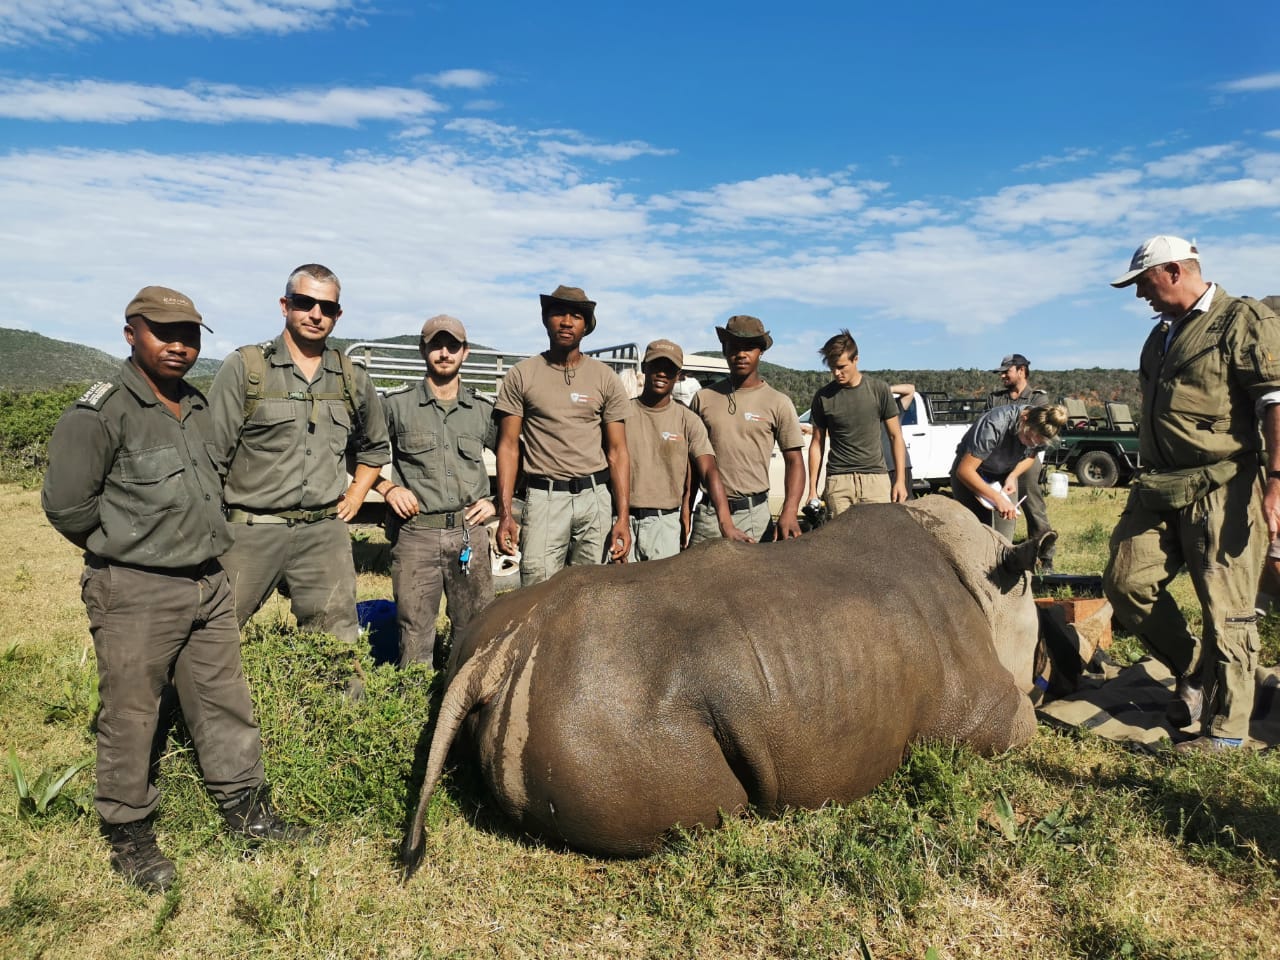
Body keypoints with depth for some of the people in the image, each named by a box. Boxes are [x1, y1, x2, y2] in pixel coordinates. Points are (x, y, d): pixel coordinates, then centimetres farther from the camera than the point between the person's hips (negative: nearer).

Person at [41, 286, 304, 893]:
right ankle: (128, 833, 24)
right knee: (131, 717, 5)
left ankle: (247, 809, 27)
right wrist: (124, 548, -2)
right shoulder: (100, 414, -12)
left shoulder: (198, 409, 10)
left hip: (208, 585, 7)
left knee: (226, 704, 13)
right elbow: (65, 504, -13)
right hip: (134, 594, -6)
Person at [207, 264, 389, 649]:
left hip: (325, 533, 3)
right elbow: (212, 457, -2)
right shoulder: (244, 367, -2)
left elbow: (374, 447, 26)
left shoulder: (353, 379, 10)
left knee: (340, 648, 6)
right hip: (253, 531, -3)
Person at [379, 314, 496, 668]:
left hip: (470, 533, 2)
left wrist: (496, 503, 5)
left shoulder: (484, 410, 9)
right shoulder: (396, 404, 3)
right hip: (415, 533, -1)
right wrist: (387, 488, -3)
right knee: (415, 632, 4)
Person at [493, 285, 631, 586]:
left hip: (595, 497, 1)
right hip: (544, 498, -1)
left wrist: (623, 517, -4)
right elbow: (508, 447, 2)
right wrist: (505, 513, -6)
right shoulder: (521, 375, 4)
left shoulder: (606, 379, 6)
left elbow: (617, 452, 4)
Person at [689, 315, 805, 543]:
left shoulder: (778, 403, 2)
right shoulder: (704, 398, 6)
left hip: (754, 514, -1)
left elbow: (794, 461, 1)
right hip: (708, 512, 1)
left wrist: (789, 513, -13)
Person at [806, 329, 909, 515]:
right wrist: (812, 488, 4)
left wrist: (900, 480, 0)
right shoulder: (823, 397, 5)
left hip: (875, 476, 0)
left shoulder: (879, 390, 3)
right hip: (838, 480, 0)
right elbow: (817, 444, 10)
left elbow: (895, 437, 7)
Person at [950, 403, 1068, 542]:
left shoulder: (1039, 429, -17)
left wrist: (1013, 476, -14)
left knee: (1004, 537, 0)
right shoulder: (995, 425, -36)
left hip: (1005, 474, 6)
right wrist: (998, 498, -38)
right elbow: (964, 471, -35)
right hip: (970, 475, -5)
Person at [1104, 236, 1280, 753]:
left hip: (1221, 488, -8)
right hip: (1159, 487, 8)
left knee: (1225, 607, -2)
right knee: (1125, 582, 3)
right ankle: (1193, 671, 24)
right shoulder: (1162, 333, 19)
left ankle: (1225, 730, 8)